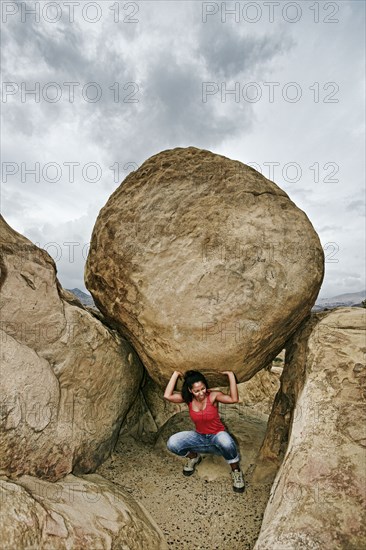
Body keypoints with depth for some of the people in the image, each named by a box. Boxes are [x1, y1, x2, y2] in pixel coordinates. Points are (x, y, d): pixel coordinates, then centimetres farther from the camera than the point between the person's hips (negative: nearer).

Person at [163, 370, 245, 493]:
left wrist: (231, 375, -39)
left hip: (217, 435, -3)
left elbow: (234, 399, -38)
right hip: (200, 437, 3)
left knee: (226, 443, -42)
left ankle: (236, 470, -9)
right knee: (172, 444, -21)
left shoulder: (213, 396, -21)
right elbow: (167, 396, -28)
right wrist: (176, 374, -25)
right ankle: (193, 457, 11)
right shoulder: (188, 398, -12)